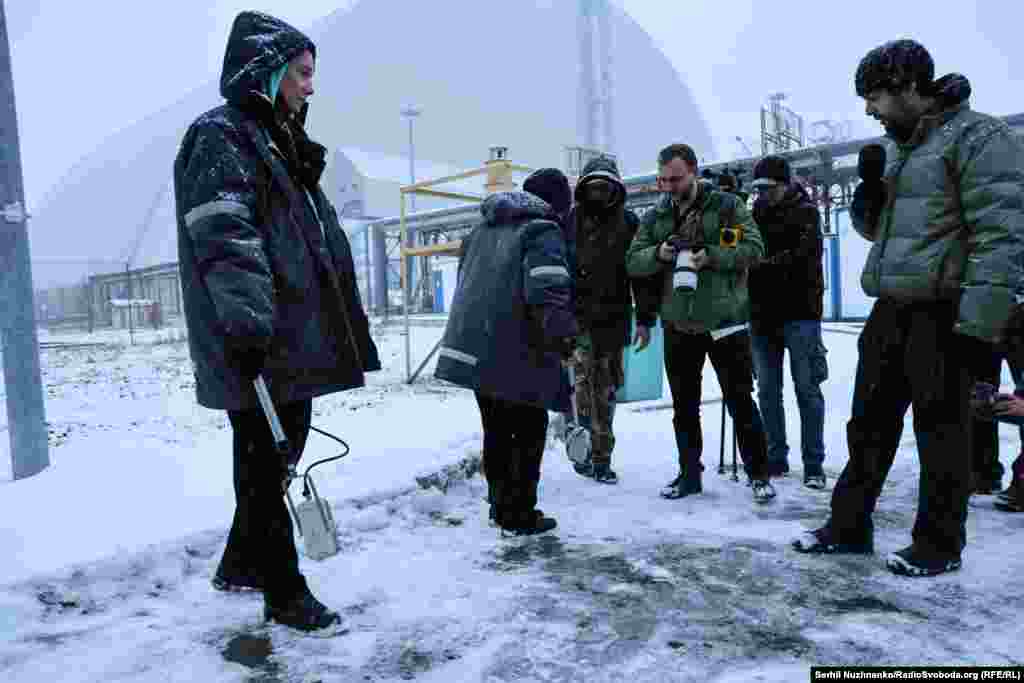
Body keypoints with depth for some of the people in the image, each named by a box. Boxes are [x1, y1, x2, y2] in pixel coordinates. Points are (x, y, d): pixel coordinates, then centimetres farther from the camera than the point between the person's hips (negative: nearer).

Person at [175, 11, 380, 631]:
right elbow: (224, 241, -20)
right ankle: (285, 593, 16)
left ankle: (243, 562, 35)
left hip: (296, 337, 10)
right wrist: (248, 323, -28)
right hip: (257, 346, -9)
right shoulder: (219, 137, -7)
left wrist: (332, 326, 23)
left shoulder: (281, 143, 22)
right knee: (265, 463, 1)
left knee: (281, 454, 17)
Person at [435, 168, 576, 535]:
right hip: (514, 353, -8)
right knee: (529, 430, 6)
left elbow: (465, 279, 24)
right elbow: (548, 292, -24)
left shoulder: (483, 227, 17)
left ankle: (501, 506, 28)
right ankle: (520, 515, 11)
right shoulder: (543, 231, -9)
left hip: (472, 346, 8)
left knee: (497, 430, 18)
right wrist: (564, 337, -23)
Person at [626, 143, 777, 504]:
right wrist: (659, 253, -16)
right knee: (684, 406, 12)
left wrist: (710, 256, -22)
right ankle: (689, 473, 26)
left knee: (741, 402, 3)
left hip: (725, 322, -4)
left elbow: (754, 248, -9)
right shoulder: (655, 216, 8)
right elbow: (633, 261, 4)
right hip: (678, 326, 4)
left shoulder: (727, 205, -3)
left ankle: (759, 474, 18)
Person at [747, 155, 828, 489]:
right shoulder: (755, 214, 13)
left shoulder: (805, 212, 0)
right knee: (768, 390, 8)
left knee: (806, 389, 0)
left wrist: (758, 265, -24)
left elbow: (799, 255, -15)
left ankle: (813, 465, 7)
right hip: (762, 314, 4)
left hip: (798, 313, -4)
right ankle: (776, 459, 18)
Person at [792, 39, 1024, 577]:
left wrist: (978, 323, -22)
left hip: (942, 317, -8)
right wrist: (867, 197, 1)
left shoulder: (977, 137, -9)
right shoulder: (898, 148, 16)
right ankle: (848, 526, 25)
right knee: (869, 425, 12)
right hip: (889, 312, 8)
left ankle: (939, 544, 20)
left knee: (940, 433, 4)